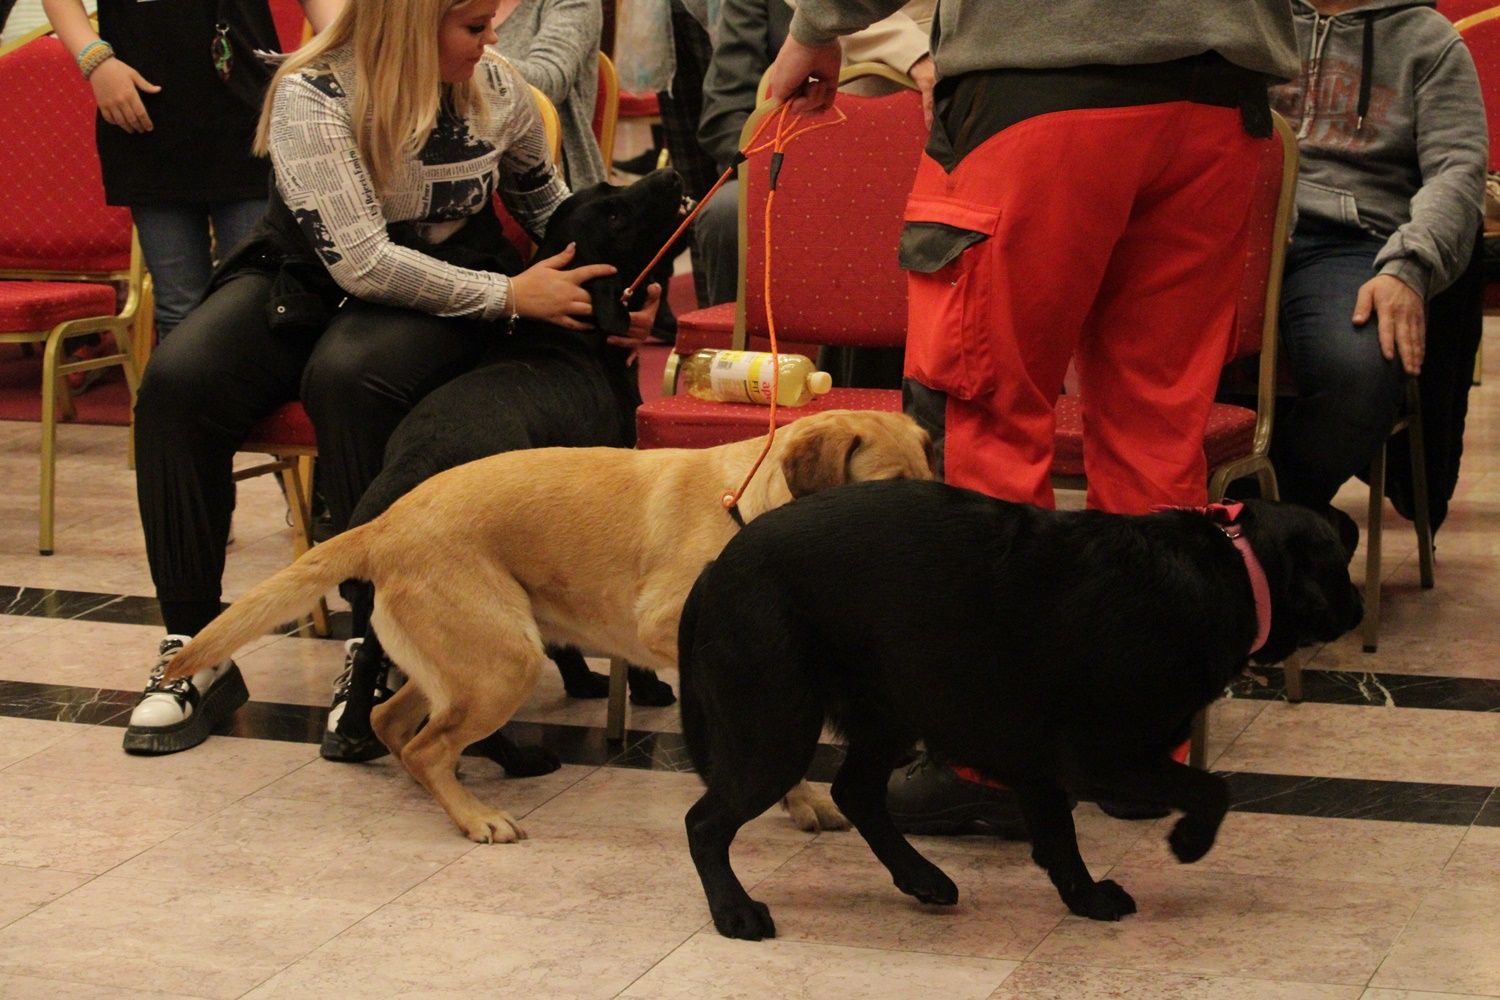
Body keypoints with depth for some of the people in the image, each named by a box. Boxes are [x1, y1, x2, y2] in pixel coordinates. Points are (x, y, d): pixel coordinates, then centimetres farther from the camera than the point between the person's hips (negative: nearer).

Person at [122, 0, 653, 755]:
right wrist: (509, 294, -23)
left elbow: (545, 203, 16)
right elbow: (360, 261, -23)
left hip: (444, 290, 0)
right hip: (300, 283, 0)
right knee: (176, 382, -28)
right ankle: (193, 649, -19)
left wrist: (601, 287, 2)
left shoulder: (495, 86, -6)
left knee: (348, 378, -35)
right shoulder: (311, 95, -18)